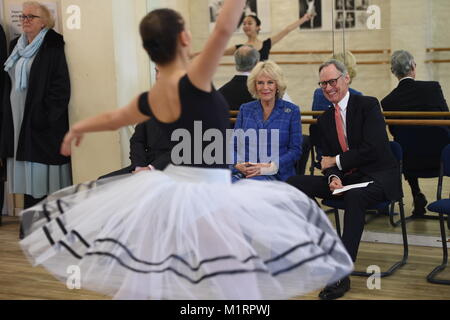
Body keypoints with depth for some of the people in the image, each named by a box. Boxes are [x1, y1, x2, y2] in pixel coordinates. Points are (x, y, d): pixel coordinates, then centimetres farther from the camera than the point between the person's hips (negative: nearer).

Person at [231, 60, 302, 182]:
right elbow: (234, 146, 16)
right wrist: (238, 164, -7)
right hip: (243, 172, 3)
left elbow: (295, 150, 2)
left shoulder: (291, 111, 8)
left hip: (276, 174, -3)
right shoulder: (245, 109, 17)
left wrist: (271, 167, -14)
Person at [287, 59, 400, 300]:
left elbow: (372, 149, -16)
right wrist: (333, 178, -15)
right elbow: (327, 161, 9)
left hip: (377, 177, -6)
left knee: (354, 197, -39)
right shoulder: (324, 119, 13)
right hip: (344, 179, 6)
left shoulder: (368, 105, -5)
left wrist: (336, 161, -7)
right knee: (294, 183, -11)